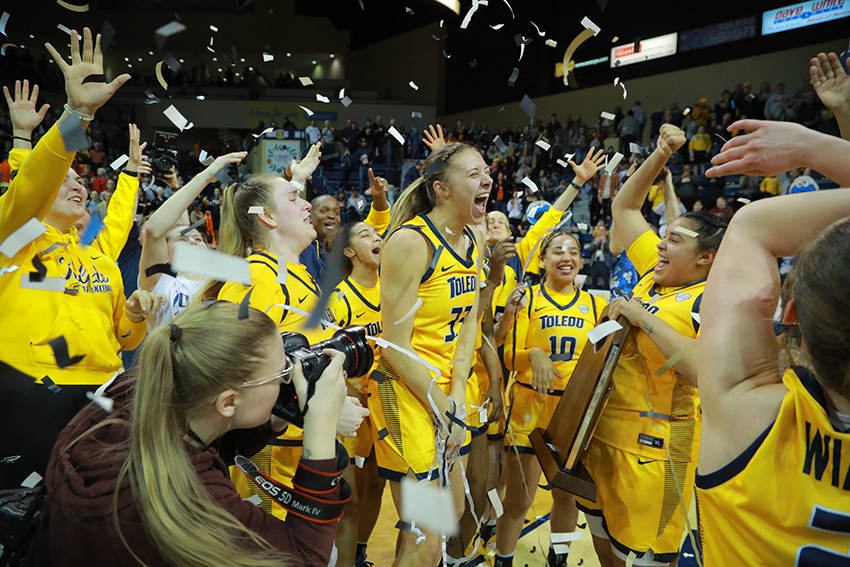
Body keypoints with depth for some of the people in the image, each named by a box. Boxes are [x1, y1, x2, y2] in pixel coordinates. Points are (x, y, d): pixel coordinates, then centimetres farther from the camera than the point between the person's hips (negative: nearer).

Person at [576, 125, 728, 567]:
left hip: (653, 445, -7)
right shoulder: (655, 272, 6)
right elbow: (624, 206, 14)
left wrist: (645, 319, -27)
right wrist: (661, 155, 5)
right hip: (606, 429, 8)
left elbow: (707, 373, -31)